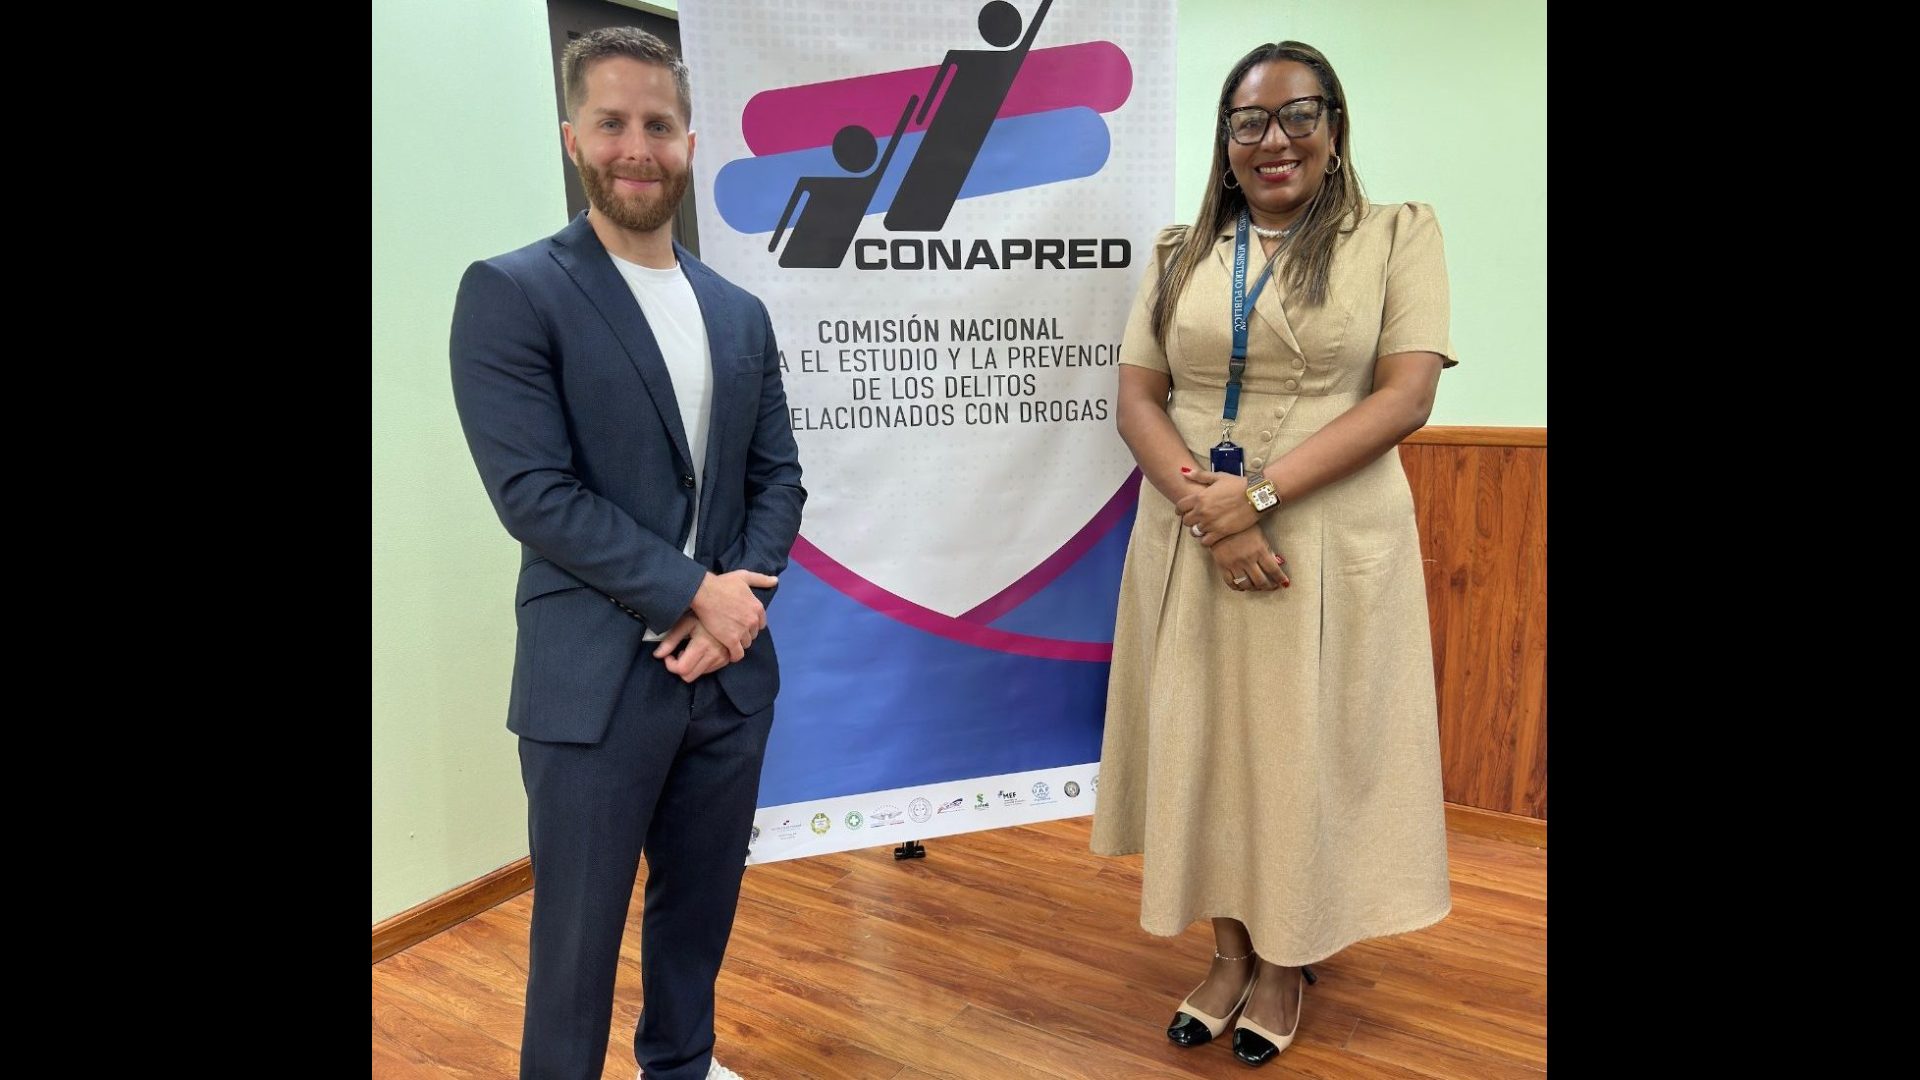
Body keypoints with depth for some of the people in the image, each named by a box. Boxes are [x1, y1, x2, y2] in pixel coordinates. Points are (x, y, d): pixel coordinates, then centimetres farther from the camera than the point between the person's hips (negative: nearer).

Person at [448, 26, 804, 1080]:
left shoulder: (740, 312, 10)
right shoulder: (511, 292, -7)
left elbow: (777, 473, 9)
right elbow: (533, 491, -15)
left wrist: (741, 599, -8)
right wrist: (693, 592, -15)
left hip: (730, 669, 5)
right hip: (596, 680, -5)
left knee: (702, 902, 20)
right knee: (579, 930, 9)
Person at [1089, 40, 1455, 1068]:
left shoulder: (1397, 234, 2)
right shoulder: (1180, 253, 11)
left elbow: (1406, 395, -8)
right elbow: (1135, 398, 3)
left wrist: (1258, 493, -18)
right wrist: (1200, 501, -15)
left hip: (1329, 542, -2)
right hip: (1189, 543, 3)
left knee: (1306, 751, 8)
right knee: (1204, 743, 10)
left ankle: (1286, 964, 30)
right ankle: (1230, 955, 30)